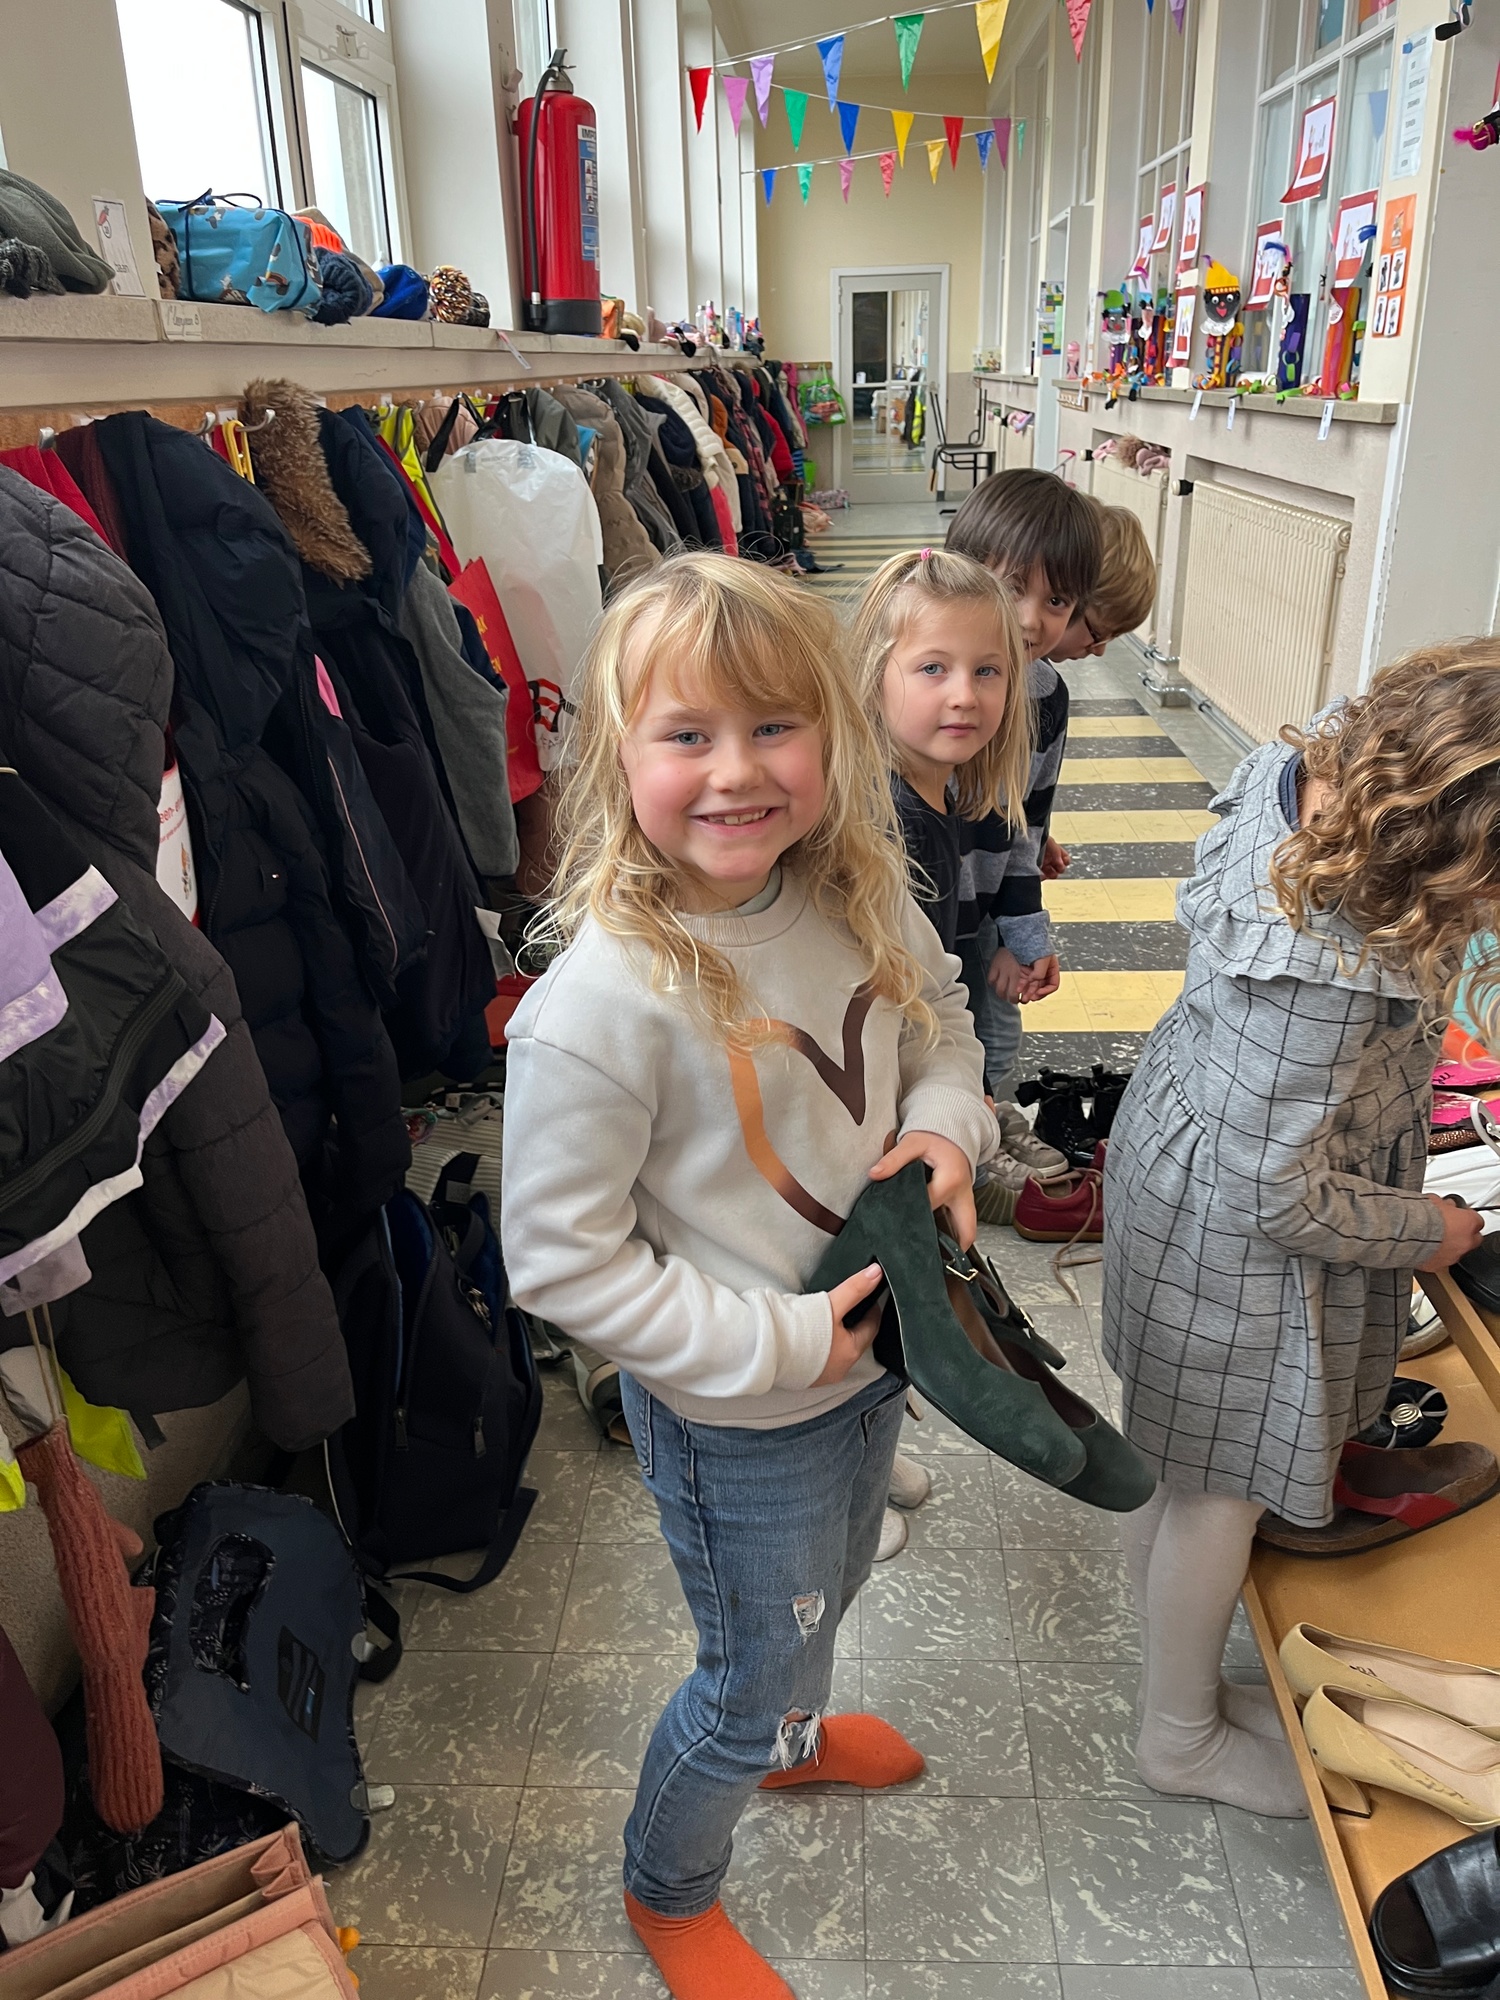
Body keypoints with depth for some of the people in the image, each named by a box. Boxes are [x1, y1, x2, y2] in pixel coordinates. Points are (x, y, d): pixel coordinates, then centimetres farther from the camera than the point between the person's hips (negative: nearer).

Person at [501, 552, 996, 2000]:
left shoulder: (857, 897, -13)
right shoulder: (603, 1005, -32)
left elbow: (940, 1015, 8)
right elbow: (560, 1262, -25)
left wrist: (946, 1128, -12)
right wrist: (781, 1343, -24)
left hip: (869, 1349, 6)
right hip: (732, 1414, -6)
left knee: (829, 1593, 33)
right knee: (752, 1677, 18)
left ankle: (789, 1735, 68)